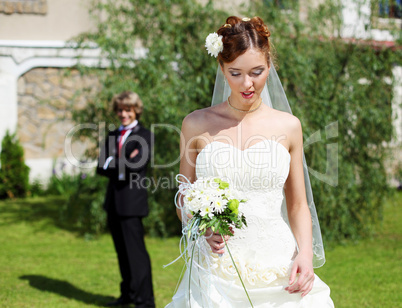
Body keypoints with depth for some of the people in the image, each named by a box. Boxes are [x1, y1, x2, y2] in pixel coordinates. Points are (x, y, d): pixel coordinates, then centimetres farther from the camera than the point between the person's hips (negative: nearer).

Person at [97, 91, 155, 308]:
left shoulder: (144, 135, -2)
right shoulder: (112, 136, 16)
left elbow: (138, 163, -17)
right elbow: (101, 167, 5)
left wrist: (112, 164, -6)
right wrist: (123, 167, -10)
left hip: (132, 201, -7)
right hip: (113, 200, 7)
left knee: (135, 250, -8)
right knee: (122, 251, 14)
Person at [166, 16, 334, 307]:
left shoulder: (288, 127, 4)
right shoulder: (197, 125, 2)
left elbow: (298, 205, 9)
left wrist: (306, 254, -8)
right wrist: (204, 228, -11)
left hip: (277, 271, 1)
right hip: (216, 270, -1)